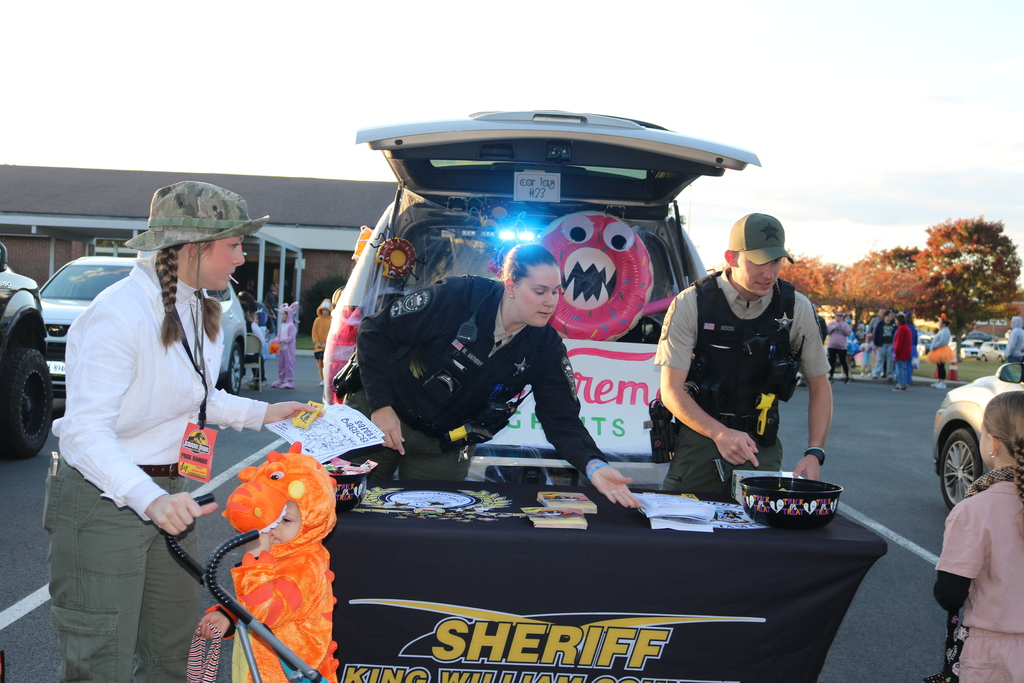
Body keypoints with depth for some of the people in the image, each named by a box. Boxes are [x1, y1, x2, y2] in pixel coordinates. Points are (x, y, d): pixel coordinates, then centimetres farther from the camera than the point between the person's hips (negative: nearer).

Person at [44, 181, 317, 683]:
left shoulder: (201, 311, 6)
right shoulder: (118, 314, -23)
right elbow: (86, 430, -28)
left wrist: (263, 413, 13)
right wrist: (148, 499, -41)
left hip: (165, 492, 9)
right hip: (101, 499, -8)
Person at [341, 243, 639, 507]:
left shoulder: (545, 348, -13)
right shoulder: (455, 297, -25)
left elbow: (562, 419, -15)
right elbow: (375, 331, -17)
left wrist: (594, 466, -33)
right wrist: (380, 404, -22)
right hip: (383, 417, -3)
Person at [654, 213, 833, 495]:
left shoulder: (796, 309, -2)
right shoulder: (691, 304, -10)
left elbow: (819, 385, 8)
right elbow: (671, 390, -11)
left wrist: (814, 453, -5)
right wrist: (720, 433, -27)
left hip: (760, 449, 2)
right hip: (699, 440, -1)